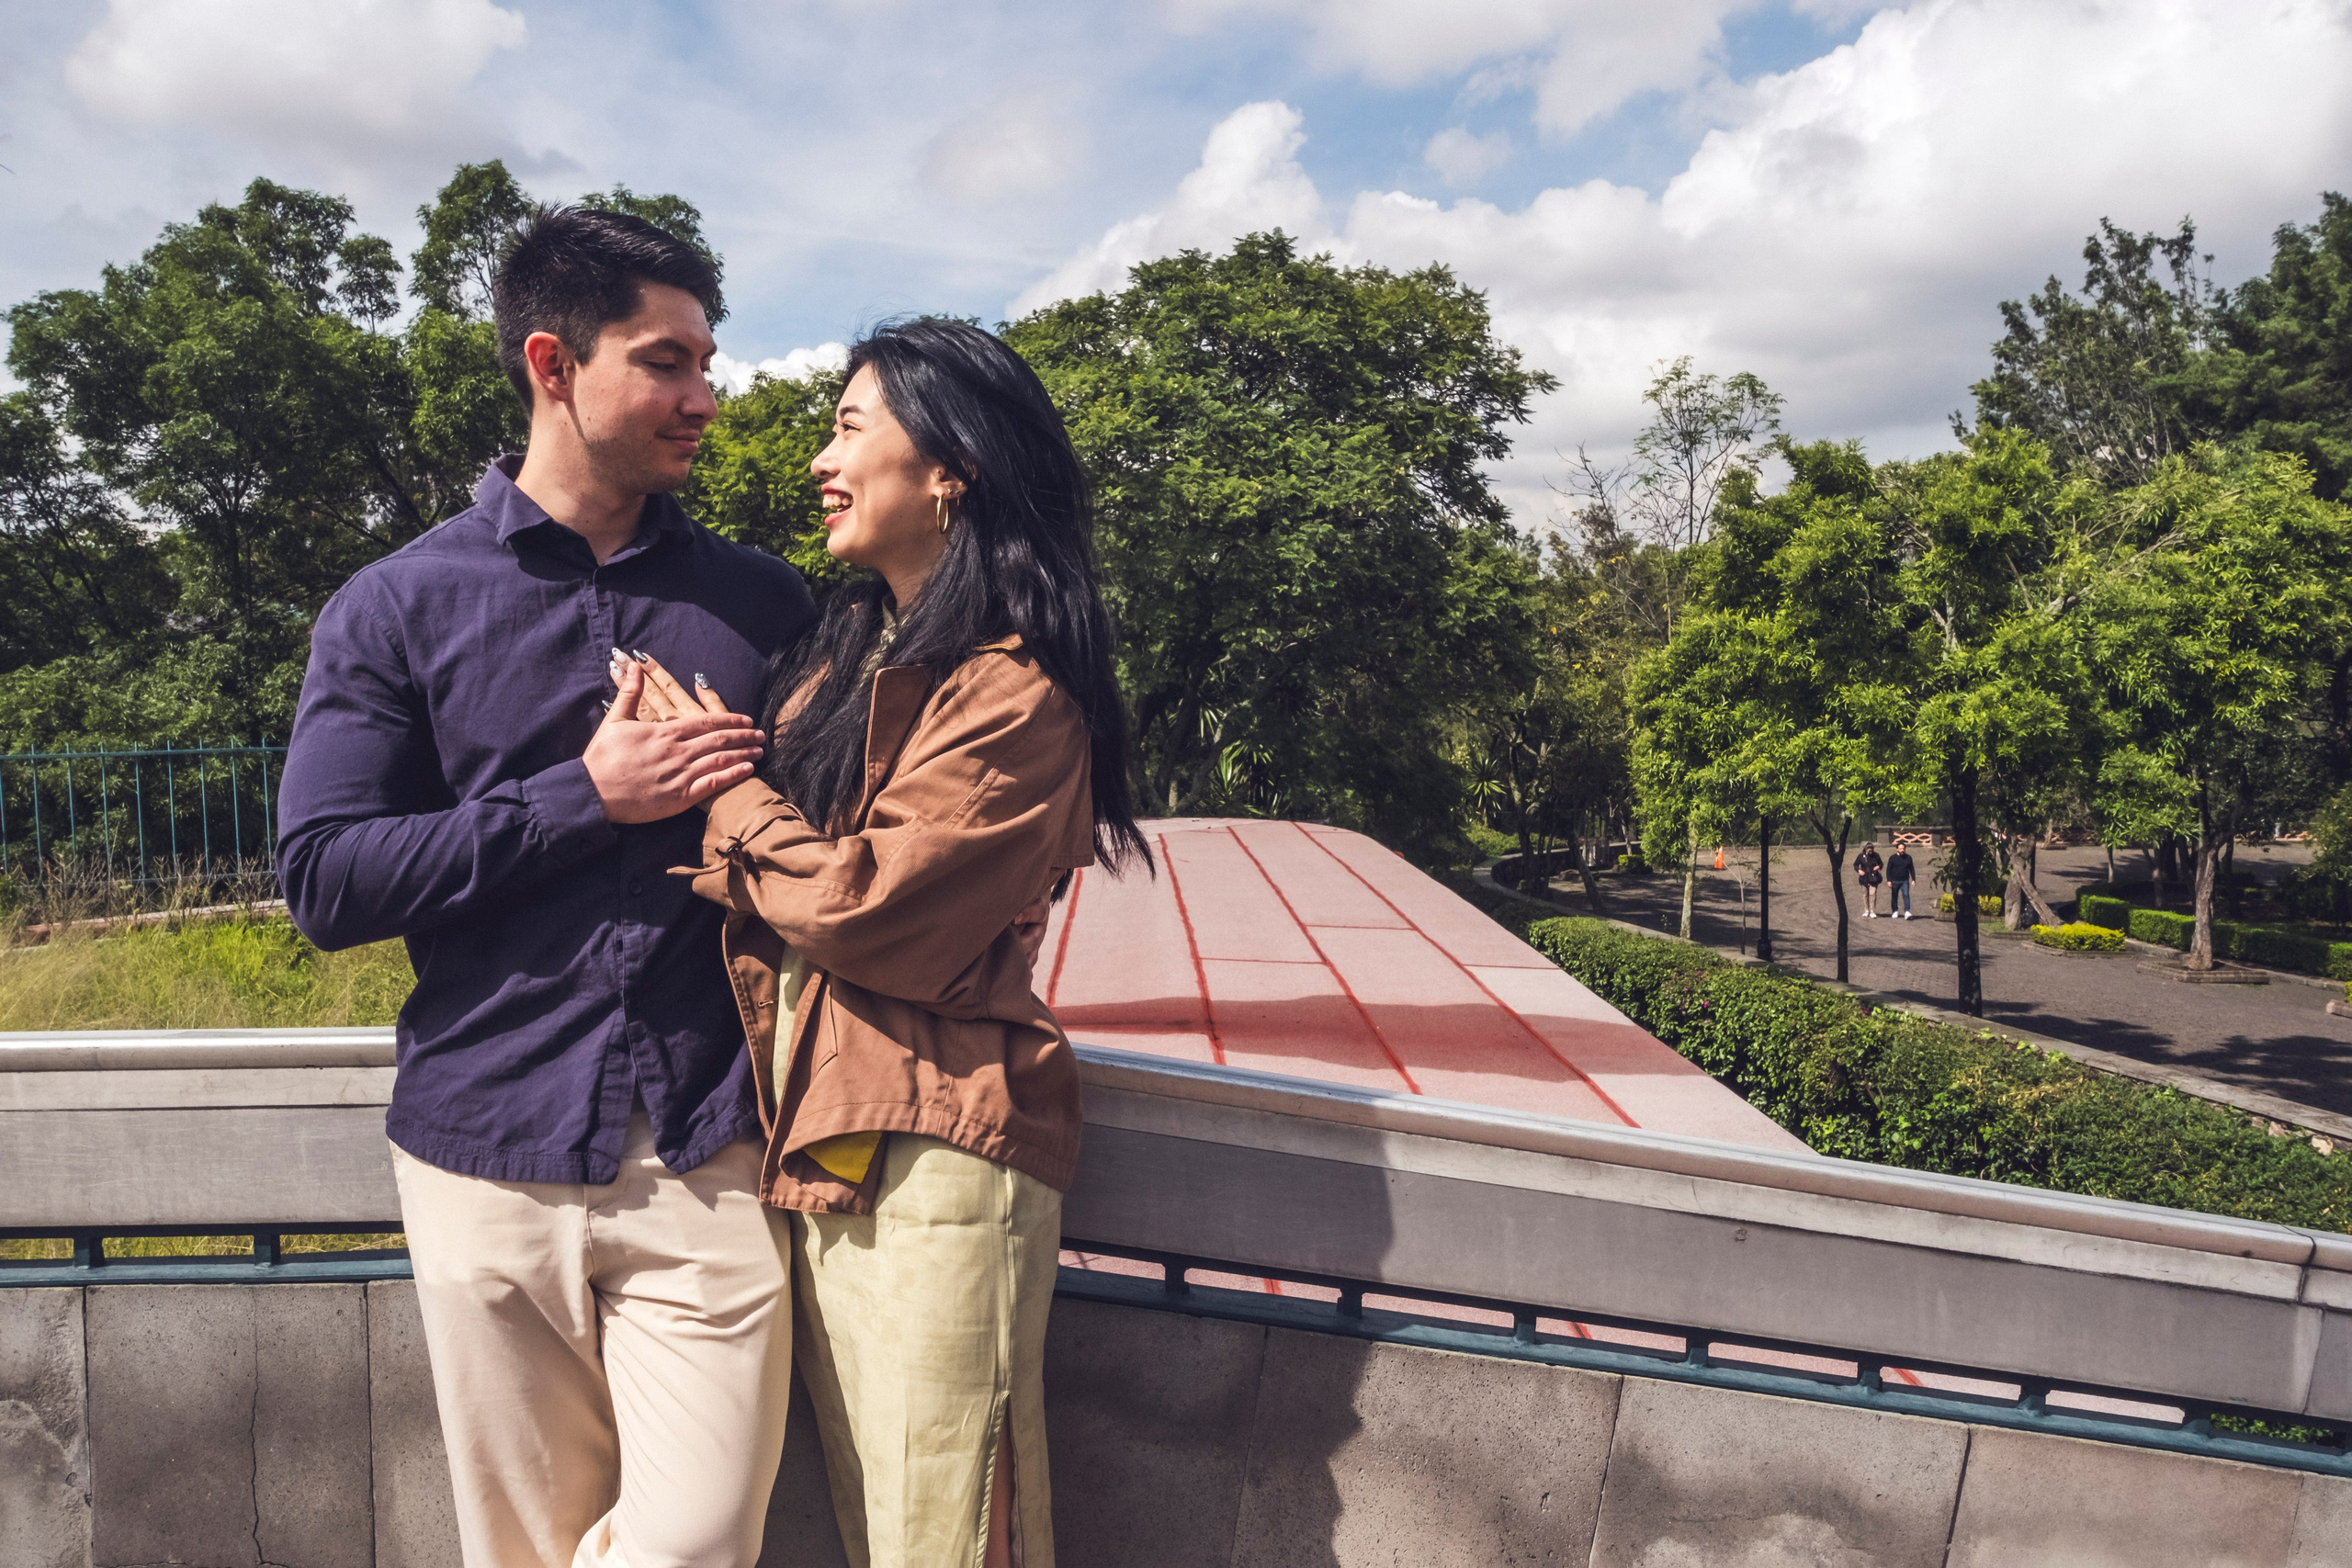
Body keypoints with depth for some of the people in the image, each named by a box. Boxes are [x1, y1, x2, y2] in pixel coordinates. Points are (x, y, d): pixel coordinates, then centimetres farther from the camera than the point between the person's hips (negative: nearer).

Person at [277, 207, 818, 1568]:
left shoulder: (765, 603, 9)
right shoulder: (396, 611, 3)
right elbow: (325, 881, -5)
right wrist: (580, 799, -12)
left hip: (708, 1163, 1)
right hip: (490, 1161, 0)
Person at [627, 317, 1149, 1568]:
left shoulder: (1014, 694, -14)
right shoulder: (846, 650, 13)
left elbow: (862, 903, -18)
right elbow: (774, 892, 14)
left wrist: (716, 775, -6)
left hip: (931, 1152, -8)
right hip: (816, 1136, 8)